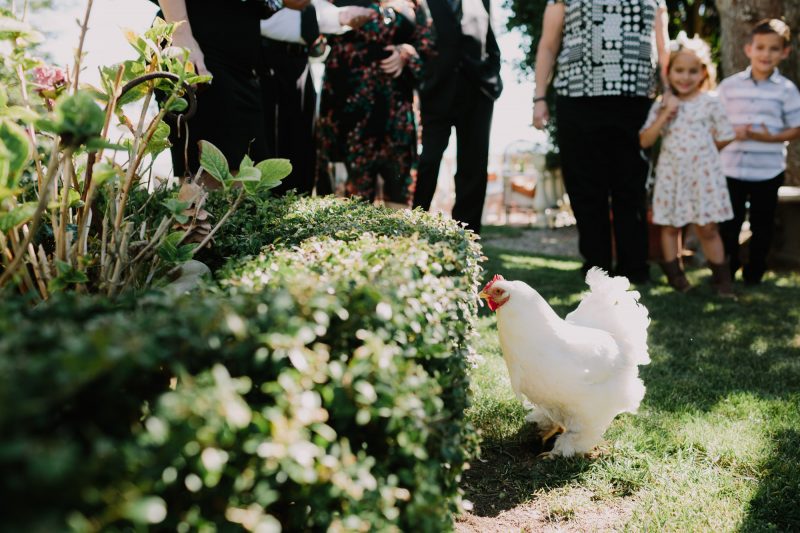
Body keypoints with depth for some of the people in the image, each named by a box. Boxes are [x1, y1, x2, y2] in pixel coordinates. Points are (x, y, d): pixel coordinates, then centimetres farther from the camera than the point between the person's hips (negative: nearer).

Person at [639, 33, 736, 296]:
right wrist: (665, 114, -14)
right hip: (671, 174, 2)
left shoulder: (710, 103, -1)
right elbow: (645, 141, -8)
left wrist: (699, 150, 1)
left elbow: (724, 139, 4)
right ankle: (674, 273, 22)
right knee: (671, 226, 9)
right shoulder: (662, 104, 1)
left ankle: (721, 277, 13)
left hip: (703, 173, -1)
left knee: (707, 228, 1)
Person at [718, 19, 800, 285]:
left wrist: (770, 137, -17)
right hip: (732, 168, 1)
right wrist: (732, 133, -15)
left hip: (768, 171, -1)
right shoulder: (729, 85, 1)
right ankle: (727, 267, 26)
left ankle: (755, 270, 25)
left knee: (762, 223, 10)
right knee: (729, 222, 9)